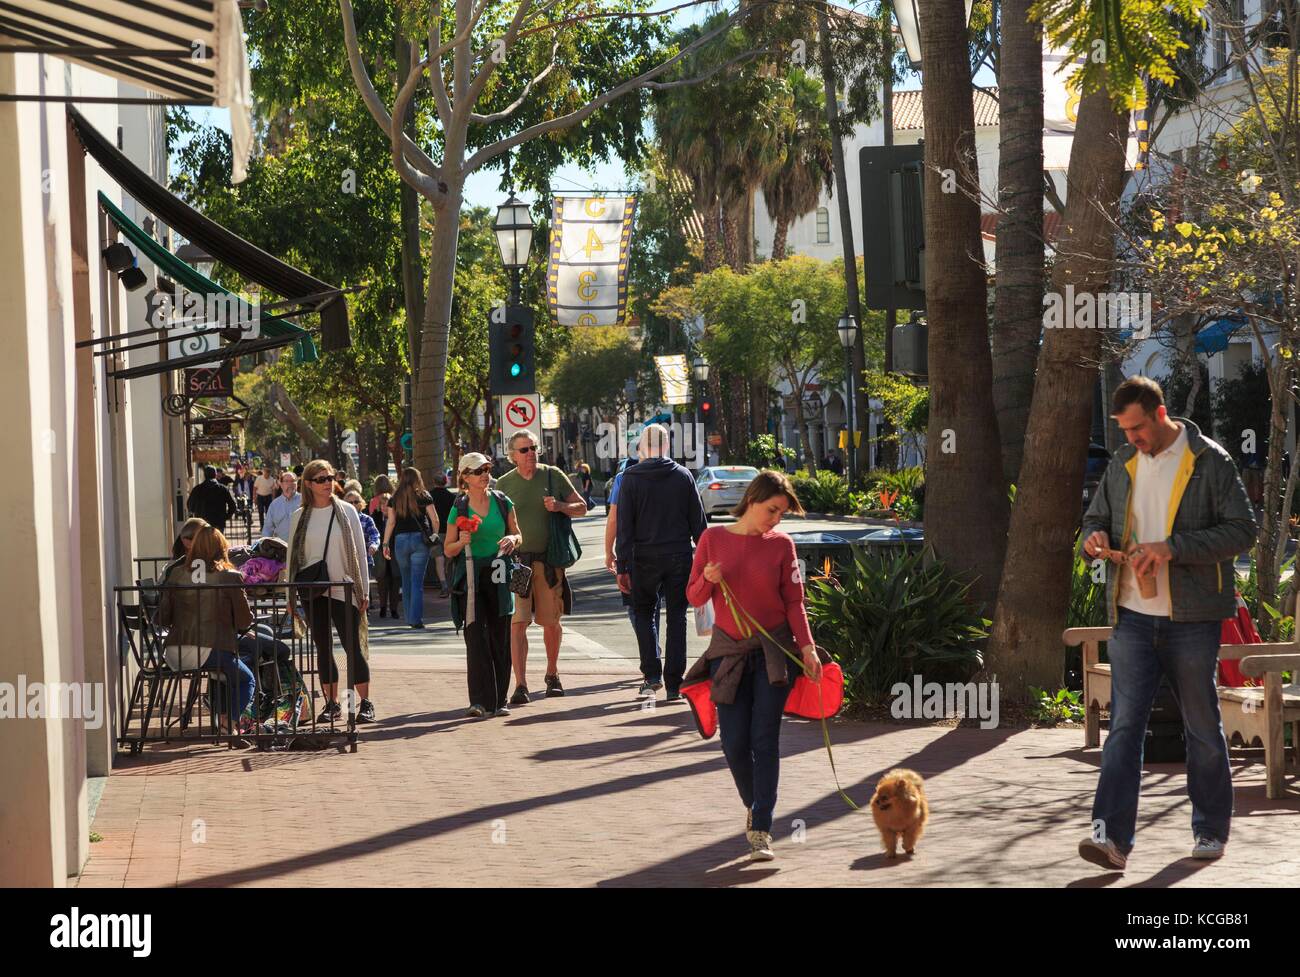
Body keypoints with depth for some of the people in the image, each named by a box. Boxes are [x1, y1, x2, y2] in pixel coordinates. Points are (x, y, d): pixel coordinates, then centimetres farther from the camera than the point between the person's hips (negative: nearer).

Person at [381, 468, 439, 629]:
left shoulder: (394, 499, 5)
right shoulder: (424, 496, 2)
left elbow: (390, 522, 1)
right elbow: (435, 520, -2)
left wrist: (385, 544, 3)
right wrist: (435, 536, 13)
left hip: (400, 540, 2)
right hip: (420, 538, -2)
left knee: (406, 581, 15)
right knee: (417, 582, -2)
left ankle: (409, 617, 19)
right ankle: (416, 619, -10)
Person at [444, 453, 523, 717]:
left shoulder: (502, 502, 4)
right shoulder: (459, 509, 0)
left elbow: (517, 534, 14)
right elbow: (448, 550, 5)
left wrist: (512, 540, -9)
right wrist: (462, 542, -16)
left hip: (498, 576, 2)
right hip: (470, 577, -2)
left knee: (500, 639, 3)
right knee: (476, 638, -10)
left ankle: (499, 700, 11)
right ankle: (480, 700, -10)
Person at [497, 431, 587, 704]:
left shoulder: (553, 475, 5)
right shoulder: (504, 484, 4)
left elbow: (581, 507, 10)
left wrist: (560, 506, -10)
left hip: (549, 560, 1)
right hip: (516, 560, -1)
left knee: (551, 621, 9)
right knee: (517, 622, -10)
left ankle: (552, 675, 30)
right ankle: (520, 685, -11)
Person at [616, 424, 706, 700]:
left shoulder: (631, 478, -3)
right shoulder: (683, 475, 3)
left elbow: (624, 526, -5)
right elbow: (698, 521, 5)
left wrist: (622, 567, -3)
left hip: (645, 558, -1)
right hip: (679, 556, 1)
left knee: (643, 613, 14)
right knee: (676, 617, 6)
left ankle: (652, 674, 1)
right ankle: (674, 685, 4)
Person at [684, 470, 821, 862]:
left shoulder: (781, 544, 0)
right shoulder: (713, 539, 0)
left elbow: (793, 602, 1)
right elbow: (694, 597, 4)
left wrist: (806, 647, -10)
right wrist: (708, 580, -17)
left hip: (773, 652, -1)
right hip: (729, 651, 1)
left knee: (765, 740, -6)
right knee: (735, 744, 0)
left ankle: (761, 830, -5)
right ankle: (753, 805, 29)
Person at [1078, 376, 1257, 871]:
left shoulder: (1210, 461, -5)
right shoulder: (1123, 463, 10)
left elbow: (1242, 530, -10)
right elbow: (1095, 518, 22)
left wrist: (1173, 548, -19)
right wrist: (1095, 538, -3)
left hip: (1192, 620, -3)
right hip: (1132, 618, 4)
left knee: (1203, 729, 8)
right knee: (1124, 727, -6)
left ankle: (1210, 831, 23)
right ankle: (1112, 835, -12)